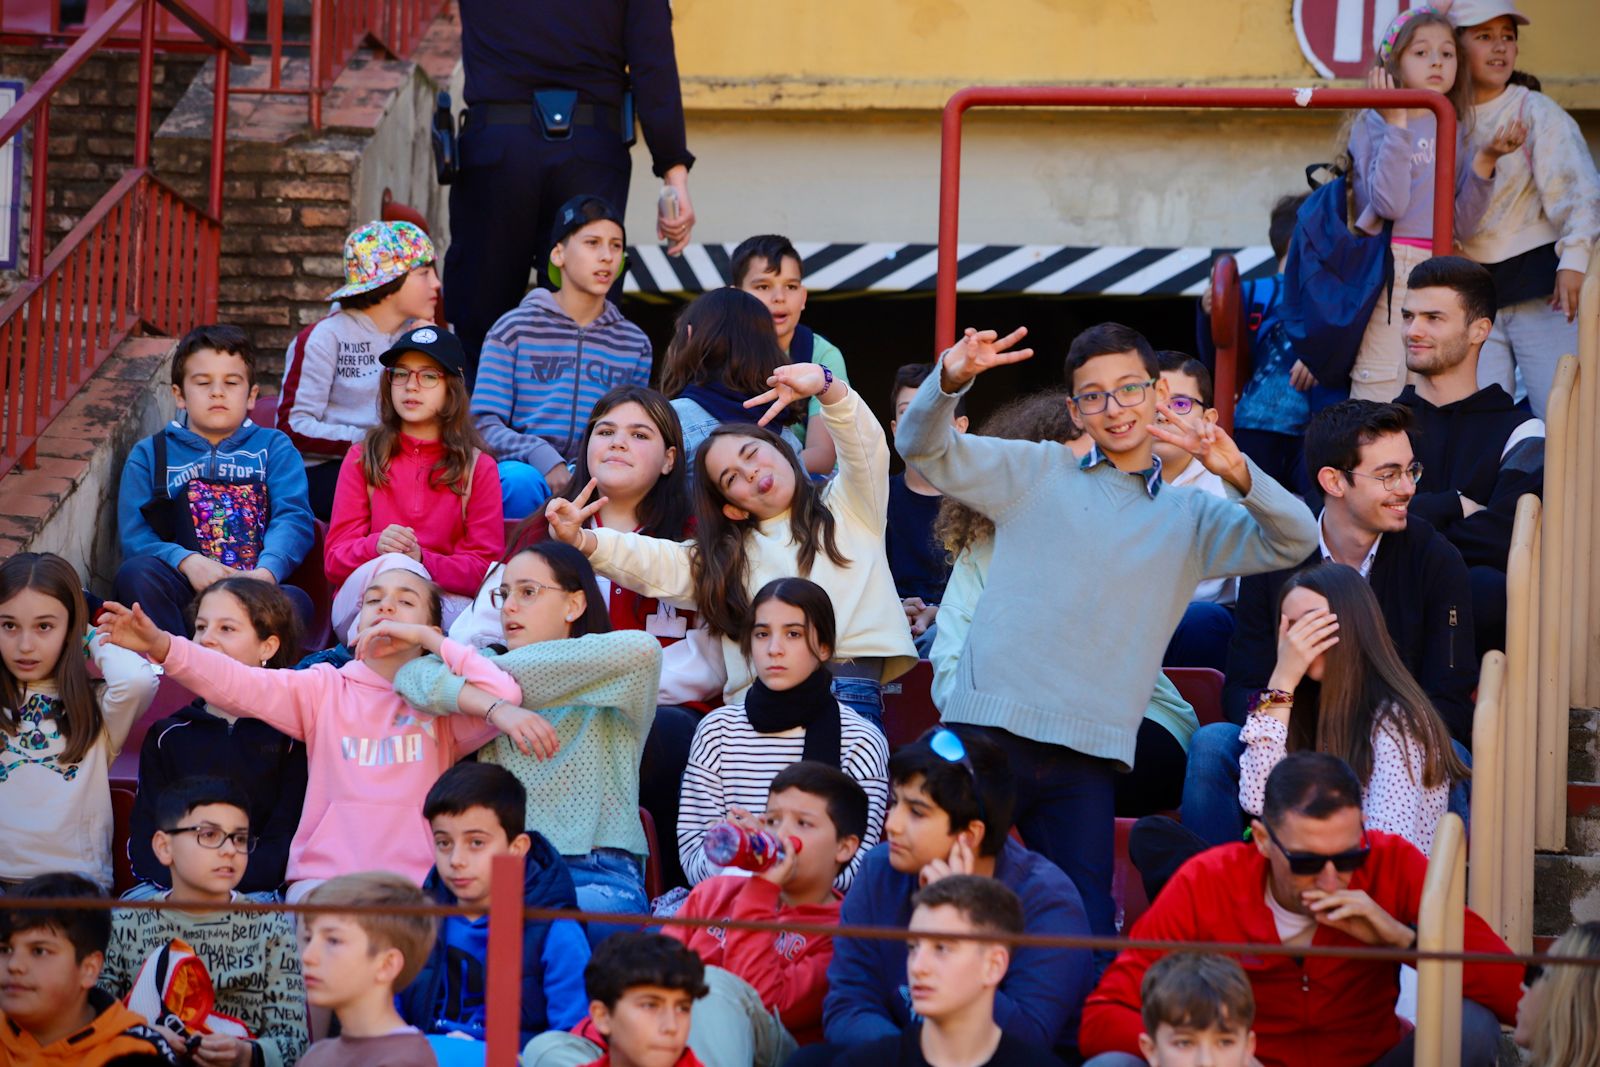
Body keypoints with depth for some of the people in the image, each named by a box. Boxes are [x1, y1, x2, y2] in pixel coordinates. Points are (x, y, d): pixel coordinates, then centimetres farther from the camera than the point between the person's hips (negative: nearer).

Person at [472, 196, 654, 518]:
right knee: (520, 480, -39)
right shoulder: (514, 330, 6)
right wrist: (543, 458, -20)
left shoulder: (634, 343, 17)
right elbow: (484, 424, -1)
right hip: (525, 469, -2)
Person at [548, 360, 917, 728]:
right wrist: (579, 540, -8)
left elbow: (865, 447, 4)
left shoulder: (848, 509, 21)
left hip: (847, 698, -3)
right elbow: (656, 566, 11)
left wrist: (825, 387, -16)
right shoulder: (728, 556, 26)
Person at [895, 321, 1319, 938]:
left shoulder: (1190, 518, 19)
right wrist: (950, 382, -17)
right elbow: (923, 449, 5)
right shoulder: (1036, 473, 14)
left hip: (1089, 754, 2)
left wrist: (1238, 475, -10)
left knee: (1087, 931, -2)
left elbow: (1294, 541, 8)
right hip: (991, 730, -2)